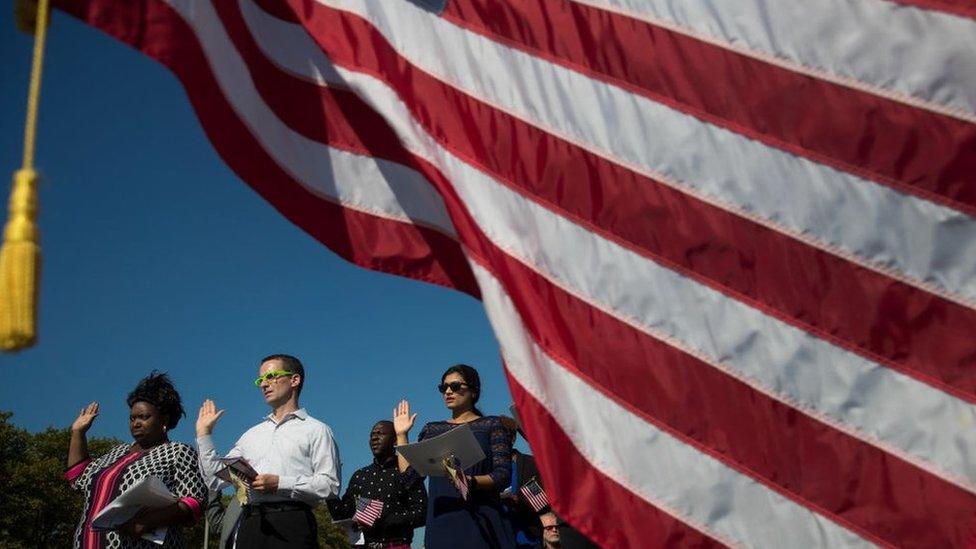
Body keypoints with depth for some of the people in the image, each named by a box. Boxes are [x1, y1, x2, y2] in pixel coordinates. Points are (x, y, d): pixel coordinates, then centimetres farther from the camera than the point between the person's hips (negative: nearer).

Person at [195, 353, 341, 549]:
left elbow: (330, 485, -5)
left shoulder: (316, 430, 6)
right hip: (249, 525, 5)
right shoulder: (252, 434, 24)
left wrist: (280, 484, -13)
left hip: (291, 524, -5)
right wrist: (204, 433, 17)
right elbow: (216, 479, 20)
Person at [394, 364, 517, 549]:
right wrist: (401, 434, 12)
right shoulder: (432, 430, 19)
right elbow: (408, 473, 12)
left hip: (480, 519, -3)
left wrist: (470, 481, -20)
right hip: (442, 522, 3)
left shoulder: (492, 425, 7)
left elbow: (503, 476, -4)